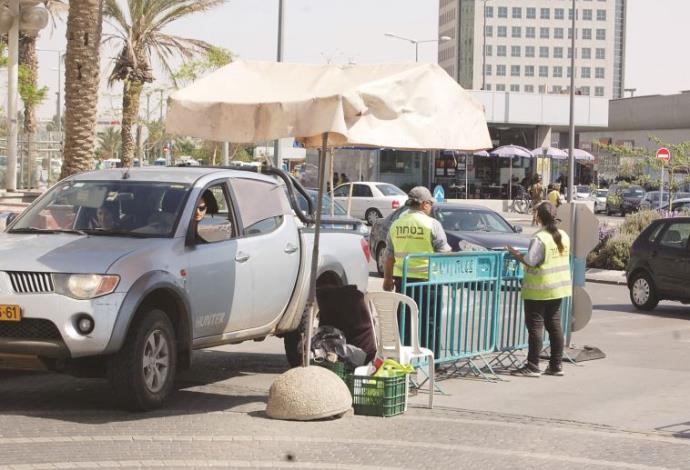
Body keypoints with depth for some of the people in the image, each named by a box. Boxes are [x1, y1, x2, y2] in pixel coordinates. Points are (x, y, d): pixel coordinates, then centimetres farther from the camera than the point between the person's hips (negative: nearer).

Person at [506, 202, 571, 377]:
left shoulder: (540, 238, -17)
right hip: (558, 287, 8)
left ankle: (532, 366, -3)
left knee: (535, 326, -3)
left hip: (539, 289, -7)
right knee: (554, 324, 12)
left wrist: (515, 253, -5)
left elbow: (530, 261, -20)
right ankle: (556, 365, 14)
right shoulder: (564, 236, 6)